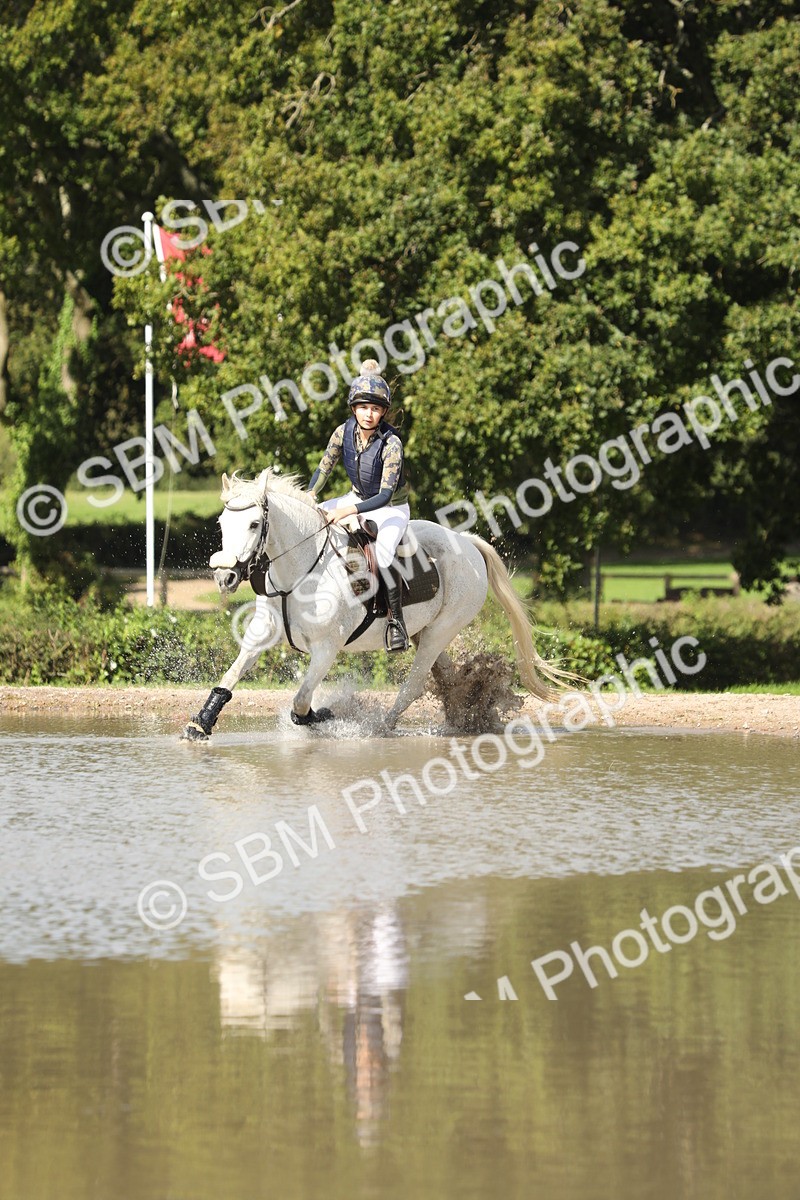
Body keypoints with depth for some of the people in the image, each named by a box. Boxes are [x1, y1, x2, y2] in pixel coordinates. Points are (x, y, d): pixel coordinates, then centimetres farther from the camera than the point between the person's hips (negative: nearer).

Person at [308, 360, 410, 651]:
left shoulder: (391, 443, -27)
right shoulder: (344, 432, -11)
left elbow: (385, 495, -31)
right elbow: (324, 469, -3)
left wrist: (349, 510, -42)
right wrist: (308, 497, -21)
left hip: (391, 509, -6)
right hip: (358, 498, 6)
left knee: (382, 554, -34)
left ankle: (396, 619, -19)